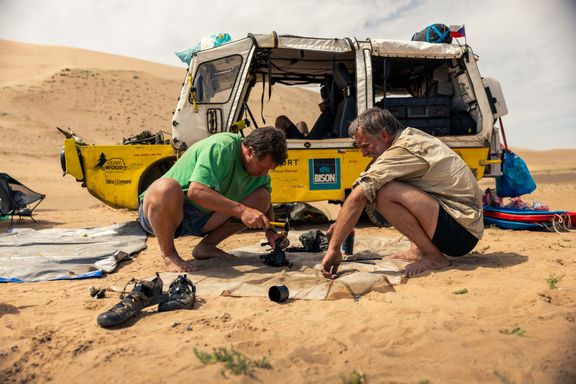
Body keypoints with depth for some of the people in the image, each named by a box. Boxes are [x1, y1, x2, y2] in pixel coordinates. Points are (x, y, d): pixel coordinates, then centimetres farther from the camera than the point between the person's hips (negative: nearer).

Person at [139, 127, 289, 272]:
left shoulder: (258, 168, 0)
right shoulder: (221, 147, -25)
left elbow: (267, 204, 10)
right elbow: (196, 191, -36)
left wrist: (270, 230, -9)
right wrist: (241, 210, -37)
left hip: (203, 218, 6)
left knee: (261, 197, -8)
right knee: (166, 187, -42)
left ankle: (206, 246, 1)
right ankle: (168, 253, -15)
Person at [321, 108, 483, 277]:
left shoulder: (402, 150, -19)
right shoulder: (412, 135, 10)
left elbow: (358, 197, -25)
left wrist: (334, 248, -19)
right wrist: (341, 224, 17)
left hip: (461, 233, -10)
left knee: (385, 194, -25)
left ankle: (434, 257, -10)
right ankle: (419, 249, 11)